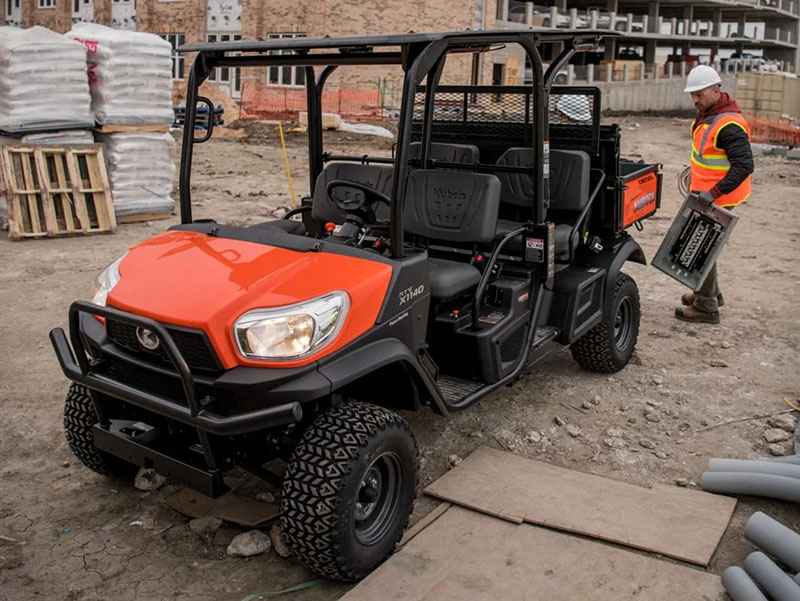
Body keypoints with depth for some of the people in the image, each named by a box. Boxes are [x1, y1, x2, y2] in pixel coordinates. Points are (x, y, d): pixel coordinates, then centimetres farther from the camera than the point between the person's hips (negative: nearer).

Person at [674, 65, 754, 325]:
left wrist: (713, 193, -32)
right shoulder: (705, 113, 7)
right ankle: (709, 292, 37)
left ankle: (706, 307, 6)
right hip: (703, 191, 10)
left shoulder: (729, 125, -24)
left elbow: (744, 165, -28)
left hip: (717, 199, -10)